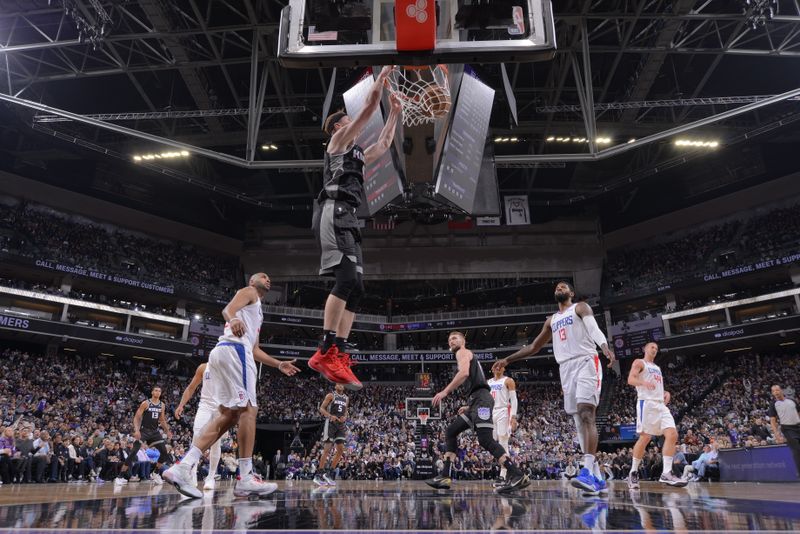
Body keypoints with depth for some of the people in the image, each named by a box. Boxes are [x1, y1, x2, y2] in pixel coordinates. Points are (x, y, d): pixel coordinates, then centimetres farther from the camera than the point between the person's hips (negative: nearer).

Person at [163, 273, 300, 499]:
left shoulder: (256, 311, 36)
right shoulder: (248, 291, 10)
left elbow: (255, 350, 35)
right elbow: (228, 309, -12)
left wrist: (279, 365, 32)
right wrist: (234, 319, -35)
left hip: (225, 352, 10)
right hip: (234, 349, -10)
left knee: (227, 415, 5)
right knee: (248, 408, -11)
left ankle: (181, 468, -4)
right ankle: (246, 479, -12)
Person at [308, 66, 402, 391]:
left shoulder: (357, 154, 34)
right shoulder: (337, 141, 11)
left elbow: (384, 144, 44)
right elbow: (368, 108, 6)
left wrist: (395, 114, 43)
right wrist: (383, 75, 16)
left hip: (347, 218, 10)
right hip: (335, 213, -10)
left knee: (355, 288, -1)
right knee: (347, 279, -25)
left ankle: (338, 356, -6)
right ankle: (326, 352, -29)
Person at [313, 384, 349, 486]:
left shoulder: (346, 398, 14)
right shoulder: (331, 395, -3)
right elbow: (321, 408, -6)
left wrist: (345, 417, -1)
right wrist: (330, 416, -21)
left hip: (340, 425, 6)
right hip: (330, 423, -6)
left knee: (341, 449, 0)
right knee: (327, 449, -8)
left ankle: (330, 473, 10)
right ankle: (318, 475, 0)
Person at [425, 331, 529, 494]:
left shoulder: (463, 352, 4)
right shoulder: (468, 358, 32)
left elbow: (464, 373, -18)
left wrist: (445, 392, -19)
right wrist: (469, 407, 30)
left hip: (481, 399, -10)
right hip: (477, 400, 10)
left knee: (485, 439, -20)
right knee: (451, 432, 11)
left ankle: (518, 476, -24)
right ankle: (445, 476, 9)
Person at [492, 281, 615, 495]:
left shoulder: (580, 308, 8)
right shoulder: (551, 320, 26)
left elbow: (594, 328, -13)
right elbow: (534, 347, 30)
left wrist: (605, 346, -34)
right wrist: (507, 360, 25)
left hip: (586, 362, -6)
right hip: (566, 369, 6)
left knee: (586, 414, -21)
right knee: (579, 421, 2)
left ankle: (588, 471, -30)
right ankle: (597, 479, 5)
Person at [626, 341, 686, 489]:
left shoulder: (657, 367, 29)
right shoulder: (639, 362, 6)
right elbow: (630, 380, -8)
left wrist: (666, 393, 10)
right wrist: (644, 383, -28)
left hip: (661, 404, 7)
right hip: (647, 403, -7)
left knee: (672, 435, -10)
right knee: (645, 437, -10)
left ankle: (666, 473, -11)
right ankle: (633, 473, 2)